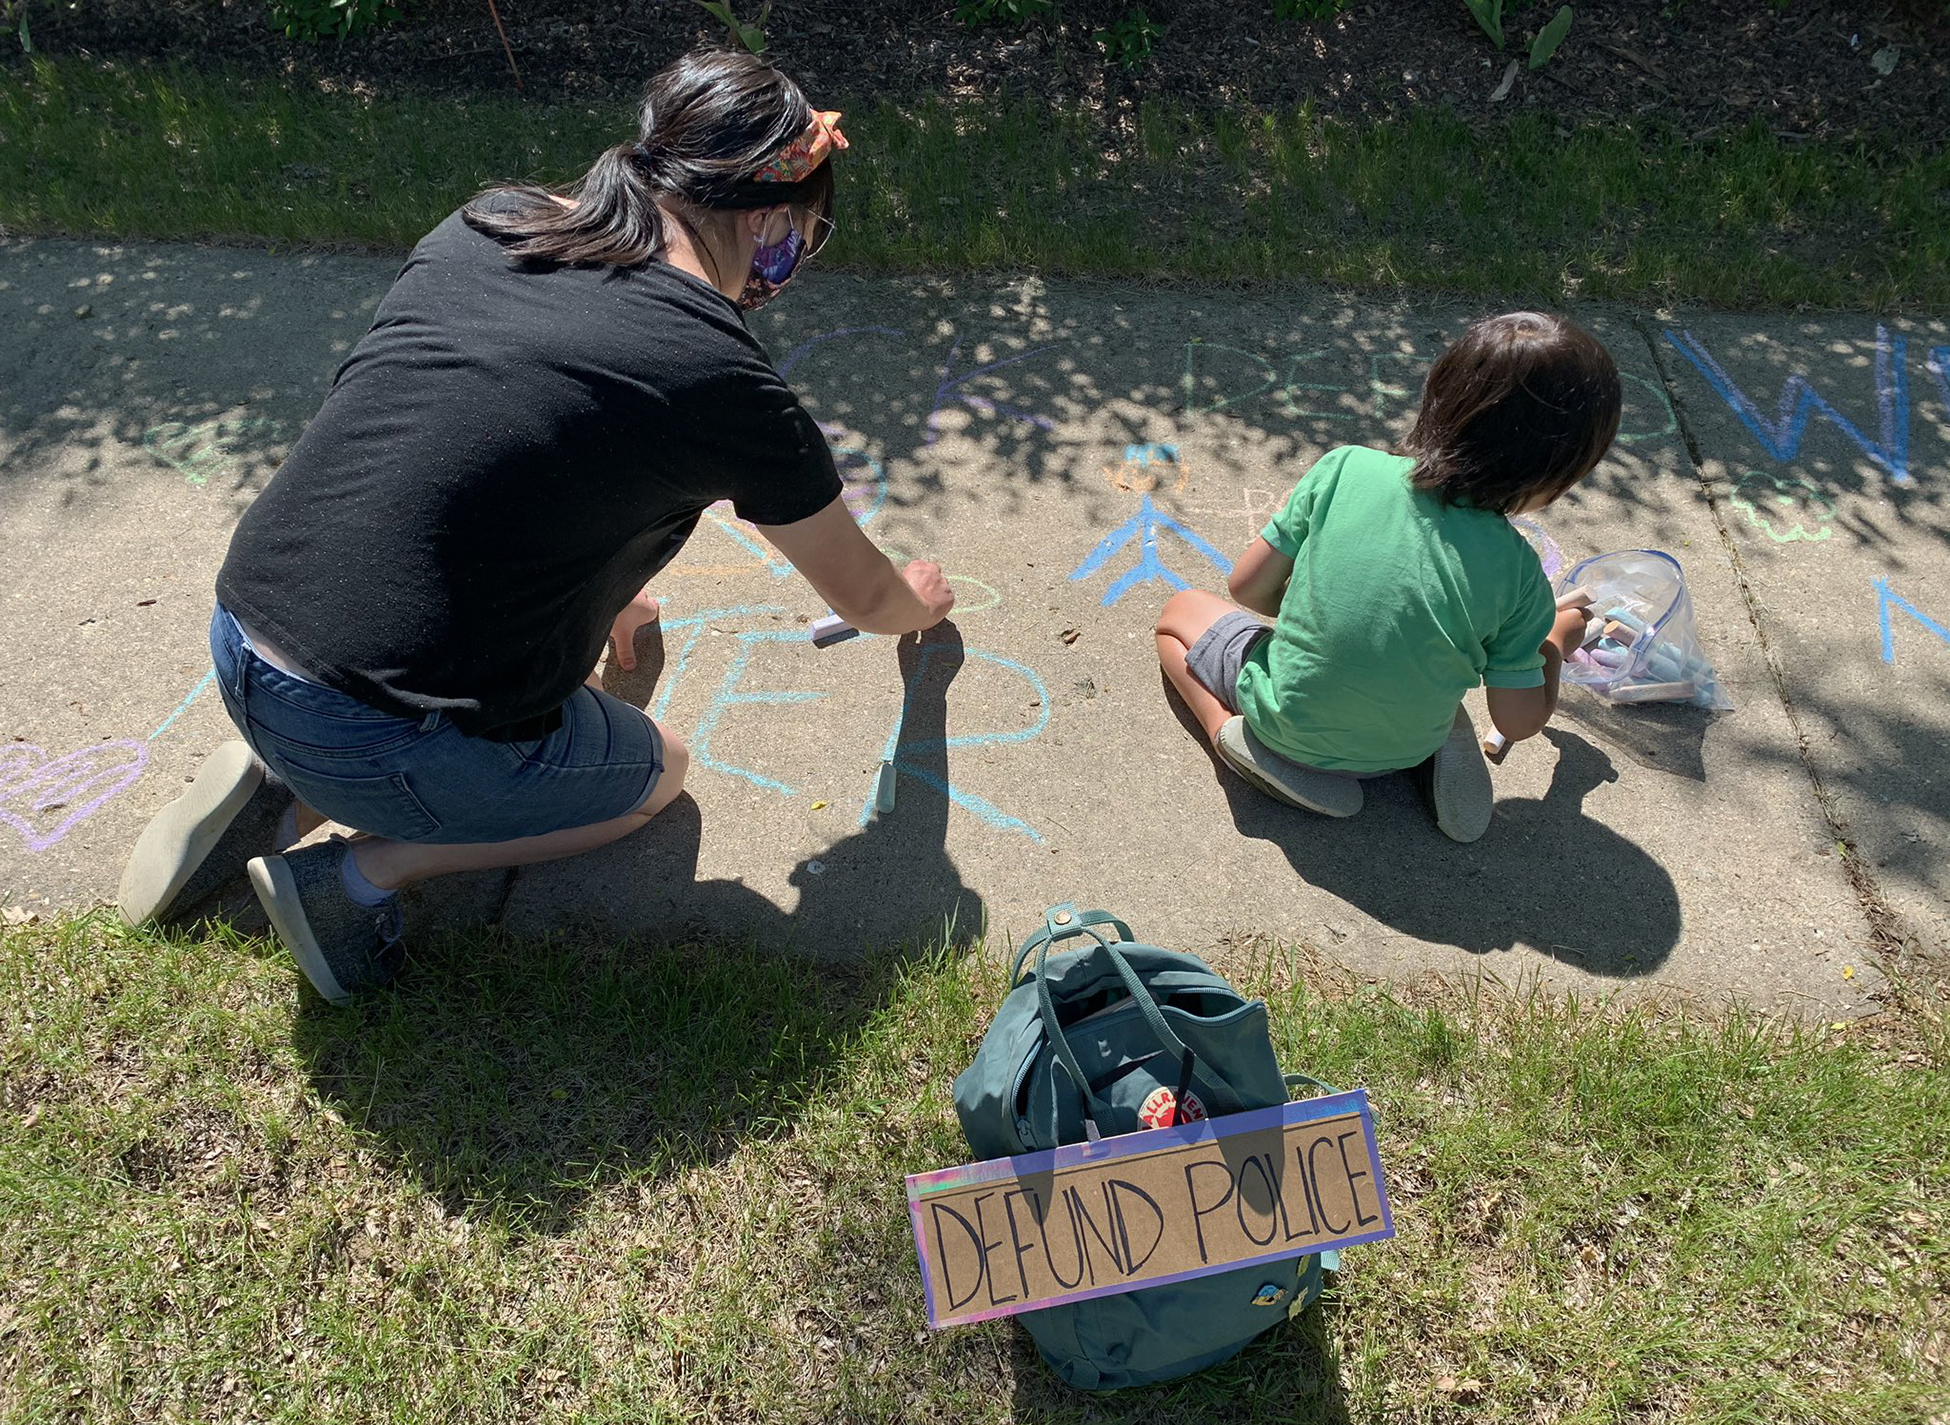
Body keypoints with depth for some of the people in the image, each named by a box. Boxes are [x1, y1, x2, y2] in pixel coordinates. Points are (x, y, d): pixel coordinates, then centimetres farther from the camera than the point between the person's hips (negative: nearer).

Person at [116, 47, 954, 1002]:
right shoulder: (725, 382, -12)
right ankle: (363, 869, 6)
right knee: (656, 770, 19)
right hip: (380, 740, -7)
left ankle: (284, 788, 16)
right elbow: (861, 596, 4)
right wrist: (919, 604, 27)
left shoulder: (483, 226, 4)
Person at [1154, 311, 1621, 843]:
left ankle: (1228, 730, -2)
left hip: (1286, 717, -1)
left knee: (1180, 609, 22)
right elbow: (1520, 721, -7)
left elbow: (1248, 585, -11)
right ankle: (1449, 741, 6)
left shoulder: (1346, 467, -19)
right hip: (1401, 749, 2)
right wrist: (1558, 639, 11)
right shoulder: (1516, 573, -18)